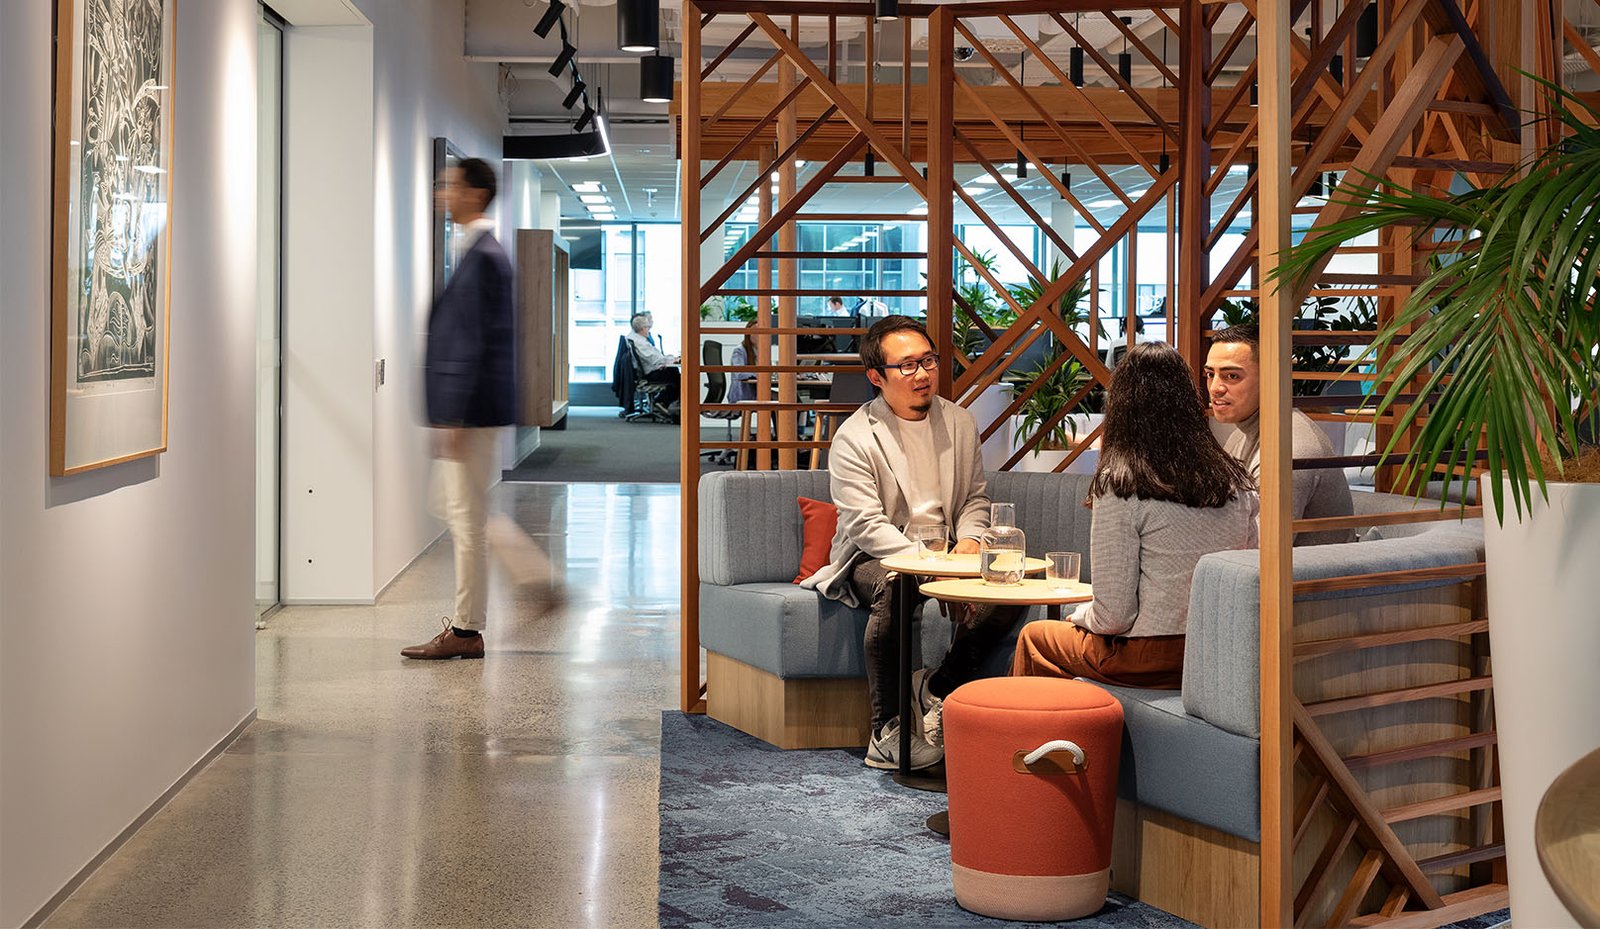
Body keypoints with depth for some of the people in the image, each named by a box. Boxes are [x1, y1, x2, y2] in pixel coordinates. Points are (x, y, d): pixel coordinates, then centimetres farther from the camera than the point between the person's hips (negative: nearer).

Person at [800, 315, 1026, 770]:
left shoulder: (959, 422, 8)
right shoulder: (854, 439, -11)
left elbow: (976, 496, 16)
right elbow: (866, 525, -18)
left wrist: (968, 540, -8)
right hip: (873, 557, -5)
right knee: (894, 588, -39)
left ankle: (939, 685, -6)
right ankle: (887, 732, -31)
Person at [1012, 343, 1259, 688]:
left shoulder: (1119, 484, -18)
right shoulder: (1236, 482, -1)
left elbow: (1114, 616, -17)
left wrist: (1082, 616, 6)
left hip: (1151, 659, -6)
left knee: (1033, 637, 22)